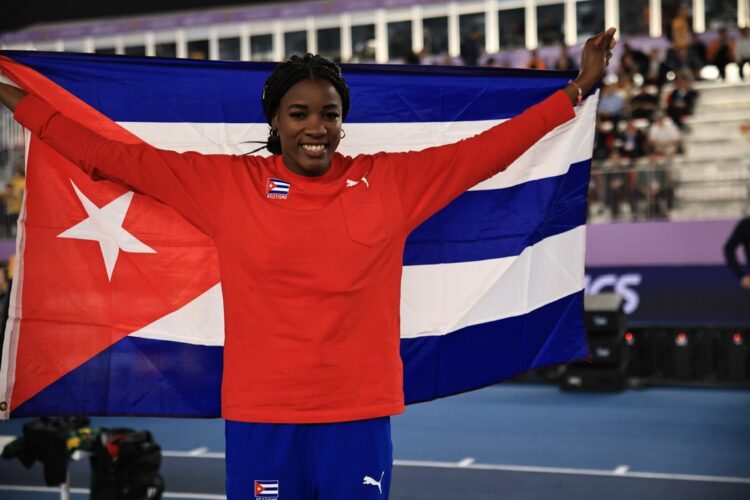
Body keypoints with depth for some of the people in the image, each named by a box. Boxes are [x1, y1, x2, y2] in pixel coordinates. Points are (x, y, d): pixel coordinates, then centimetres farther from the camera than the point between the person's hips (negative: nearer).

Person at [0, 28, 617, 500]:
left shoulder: (391, 180, 3)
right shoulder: (229, 183, 1)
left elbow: (486, 149, 6)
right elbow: (117, 156, 5)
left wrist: (578, 89, 7)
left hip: (361, 415, 1)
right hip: (261, 417, 0)